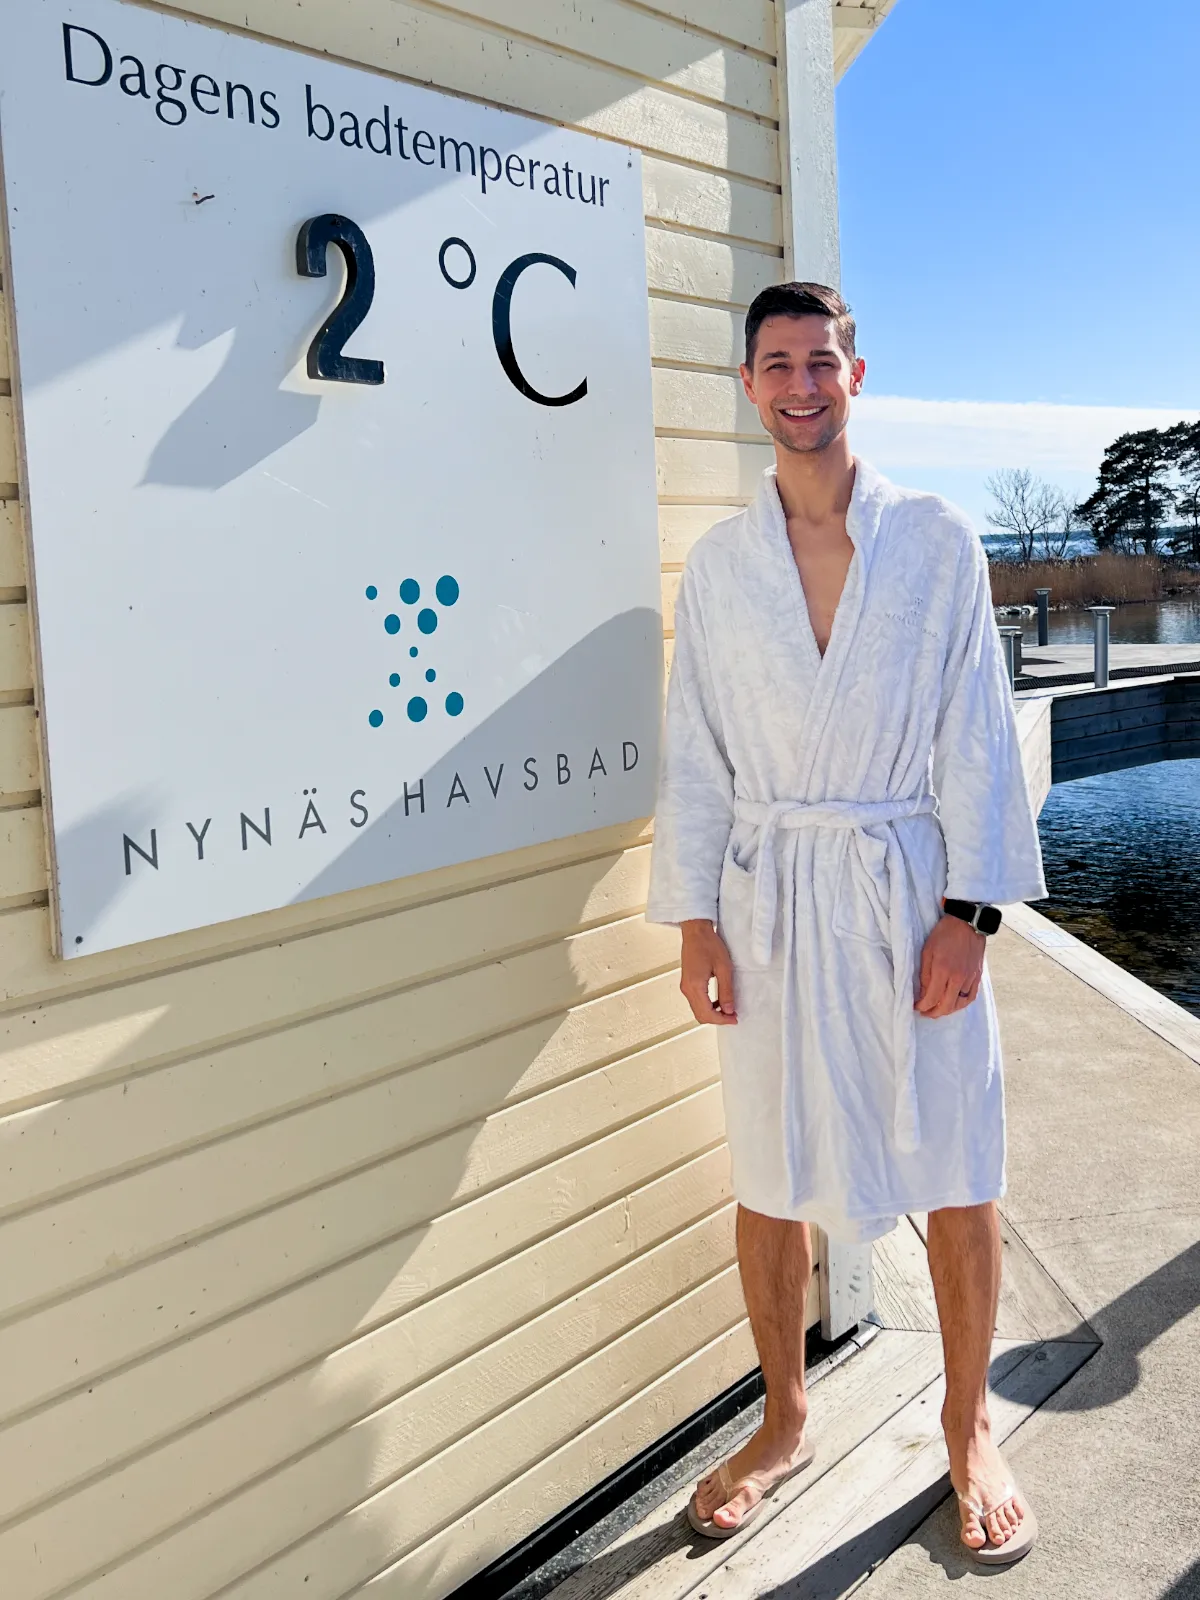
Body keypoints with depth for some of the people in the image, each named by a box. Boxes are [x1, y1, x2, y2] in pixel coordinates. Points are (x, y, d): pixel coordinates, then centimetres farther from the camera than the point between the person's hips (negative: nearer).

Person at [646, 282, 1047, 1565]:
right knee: (769, 1181, 11)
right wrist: (695, 917, -2)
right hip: (770, 899, 1)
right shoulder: (716, 564, 5)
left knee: (957, 1177, 6)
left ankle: (968, 1429, 30)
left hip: (911, 891, -1)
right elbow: (694, 754, 4)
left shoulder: (936, 541, 1)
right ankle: (784, 1421, 33)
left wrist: (967, 911, -8)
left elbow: (975, 736, -1)